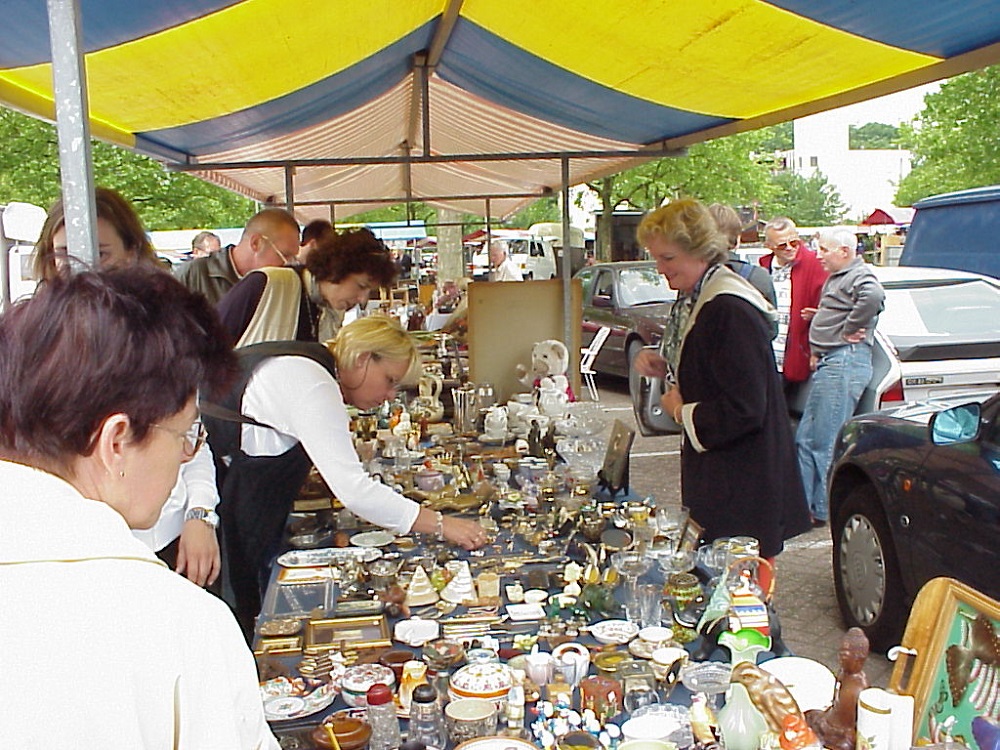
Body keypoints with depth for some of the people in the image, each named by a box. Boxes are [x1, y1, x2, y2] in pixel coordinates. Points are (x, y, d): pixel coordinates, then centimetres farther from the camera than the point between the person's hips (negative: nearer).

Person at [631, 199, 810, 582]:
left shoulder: (729, 309, -23)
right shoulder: (704, 299, 10)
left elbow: (744, 410, -26)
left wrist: (682, 412, -12)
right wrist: (664, 366, 5)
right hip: (722, 482, 10)